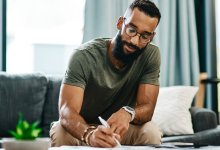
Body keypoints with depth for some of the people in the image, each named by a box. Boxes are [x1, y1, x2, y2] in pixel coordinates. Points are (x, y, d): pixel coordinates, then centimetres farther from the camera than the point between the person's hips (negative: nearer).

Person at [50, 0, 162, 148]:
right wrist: (89, 134, -56)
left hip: (119, 129, 2)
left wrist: (128, 113, -43)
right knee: (60, 132, -33)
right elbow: (67, 110, -33)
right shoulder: (84, 56, -23)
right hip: (82, 129, -2)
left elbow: (147, 107, -18)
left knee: (151, 132, -28)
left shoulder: (151, 56, -15)